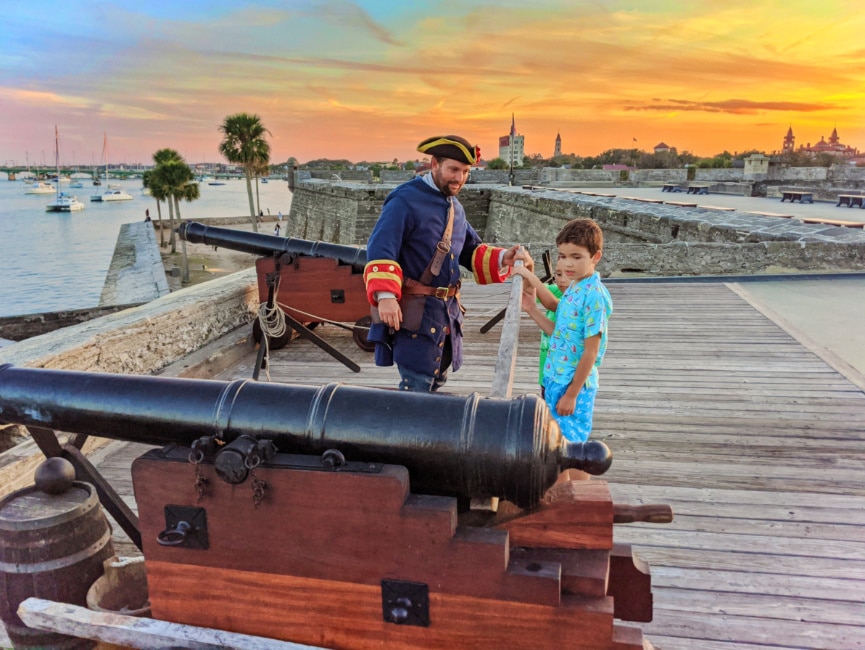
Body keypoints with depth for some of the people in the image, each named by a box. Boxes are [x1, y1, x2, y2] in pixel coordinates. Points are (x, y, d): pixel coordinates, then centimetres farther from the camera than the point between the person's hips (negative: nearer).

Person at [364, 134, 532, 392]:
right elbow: (380, 250, -22)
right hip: (415, 313, -8)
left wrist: (503, 258, -4)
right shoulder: (405, 201, -13)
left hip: (447, 311, 9)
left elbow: (472, 252, 16)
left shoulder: (455, 208, 14)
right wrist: (385, 295, -34)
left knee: (436, 383, 19)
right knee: (416, 387, -6)